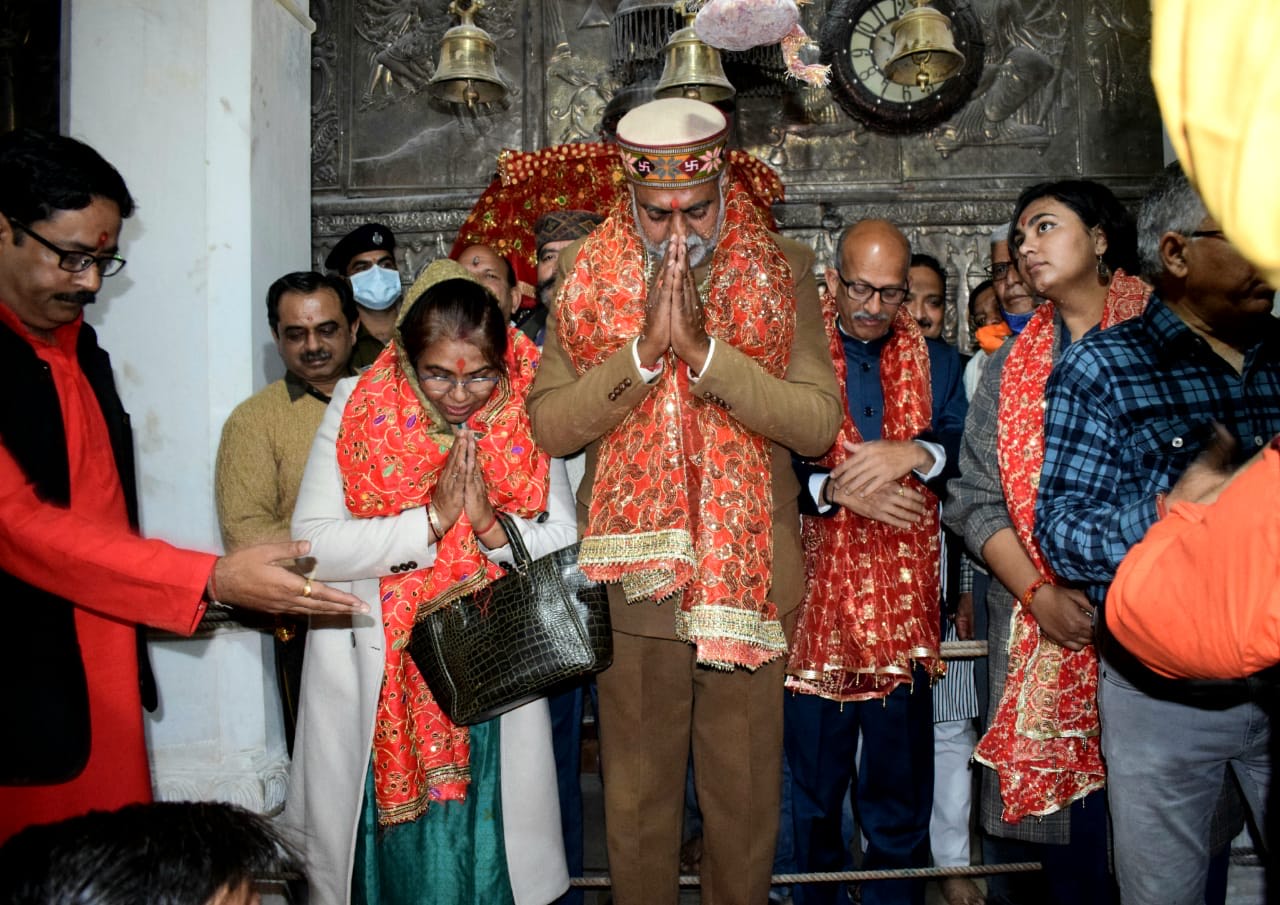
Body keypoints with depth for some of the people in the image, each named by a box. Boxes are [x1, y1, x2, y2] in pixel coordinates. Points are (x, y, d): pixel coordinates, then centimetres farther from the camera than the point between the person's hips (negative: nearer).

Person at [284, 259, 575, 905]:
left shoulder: (525, 416, -4)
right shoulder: (358, 408, -8)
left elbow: (565, 545, -5)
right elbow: (312, 545, -16)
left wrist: (493, 523, -21)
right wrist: (432, 518, -20)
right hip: (371, 675, -1)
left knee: (479, 842, 11)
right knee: (388, 841, 13)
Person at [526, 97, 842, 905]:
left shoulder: (782, 271, -1)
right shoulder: (589, 274, 1)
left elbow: (819, 422, -11)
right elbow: (550, 426, -7)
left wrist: (705, 348, -21)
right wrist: (644, 350, -19)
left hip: (750, 569, 0)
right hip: (632, 574, 1)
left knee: (748, 789, 14)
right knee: (637, 787, 14)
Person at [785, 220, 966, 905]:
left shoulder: (936, 363, 12)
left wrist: (915, 454, -18)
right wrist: (836, 488, -17)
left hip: (904, 600, 2)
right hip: (813, 596, -1)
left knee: (899, 789, 9)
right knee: (812, 785, 11)